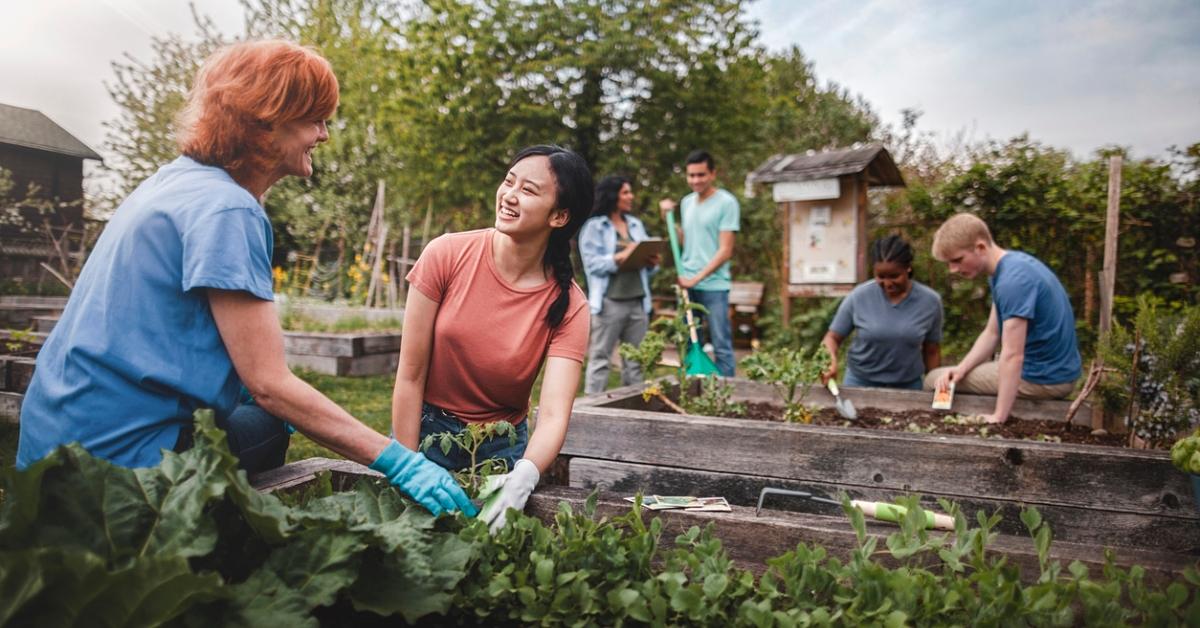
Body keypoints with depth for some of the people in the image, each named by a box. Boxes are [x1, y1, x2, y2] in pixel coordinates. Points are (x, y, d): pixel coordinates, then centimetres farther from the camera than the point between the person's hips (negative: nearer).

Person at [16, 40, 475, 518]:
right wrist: (397, 462, -24)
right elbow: (270, 384, -24)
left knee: (266, 428, 15)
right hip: (115, 452, -9)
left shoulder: (176, 180, 8)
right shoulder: (225, 209, -20)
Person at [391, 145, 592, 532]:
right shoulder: (447, 255, -17)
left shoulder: (568, 306, -17)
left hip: (501, 446, 1)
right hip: (427, 428, 0)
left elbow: (554, 416, -26)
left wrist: (523, 478, -46)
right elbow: (410, 375, -14)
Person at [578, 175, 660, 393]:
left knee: (635, 359, 9)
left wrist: (651, 262, -4)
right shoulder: (594, 226, -1)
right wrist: (621, 257, -20)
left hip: (637, 301, 6)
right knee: (600, 357, -2)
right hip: (610, 302, -6)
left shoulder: (636, 224, 18)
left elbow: (645, 257, 18)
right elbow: (593, 263, -10)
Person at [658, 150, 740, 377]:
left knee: (721, 346, -2)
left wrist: (698, 278, -16)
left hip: (713, 285, -6)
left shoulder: (726, 203, -7)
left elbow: (725, 251, -11)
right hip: (686, 284, 6)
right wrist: (668, 218, 9)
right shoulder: (686, 202, 14)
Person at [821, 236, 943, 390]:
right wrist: (831, 362, -25)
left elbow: (932, 352, 4)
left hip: (908, 385, 1)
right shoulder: (858, 296, -11)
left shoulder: (930, 301, -7)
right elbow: (832, 337, -5)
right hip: (860, 382, -1)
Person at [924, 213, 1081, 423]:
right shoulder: (1010, 267, 5)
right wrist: (961, 369, -6)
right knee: (945, 381, 23)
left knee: (933, 380, -2)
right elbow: (992, 334, 8)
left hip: (1043, 379, -10)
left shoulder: (1013, 280, -26)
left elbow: (1013, 355, -28)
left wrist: (998, 417, -27)